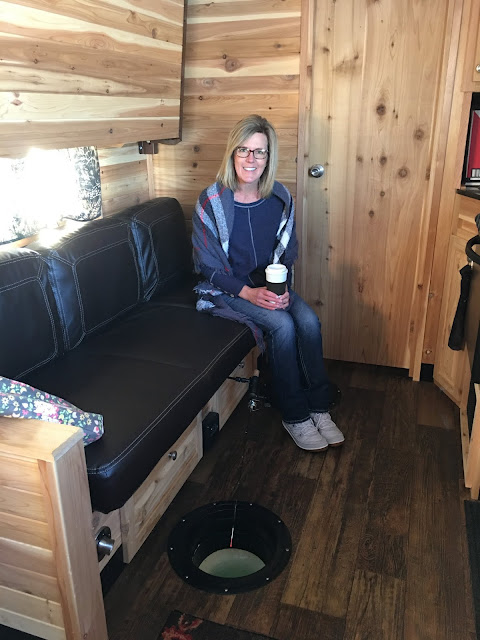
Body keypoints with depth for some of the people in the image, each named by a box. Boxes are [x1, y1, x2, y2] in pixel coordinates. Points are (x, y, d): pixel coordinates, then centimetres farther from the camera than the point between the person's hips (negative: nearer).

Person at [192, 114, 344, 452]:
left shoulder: (280, 198, -1)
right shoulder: (211, 202, -14)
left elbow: (288, 254, 8)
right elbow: (209, 267, -11)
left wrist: (283, 288, -11)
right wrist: (249, 293, -22)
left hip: (270, 285, 4)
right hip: (226, 289, -4)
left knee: (309, 320, -21)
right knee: (282, 325, -26)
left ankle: (319, 408, -6)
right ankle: (295, 416, -9)